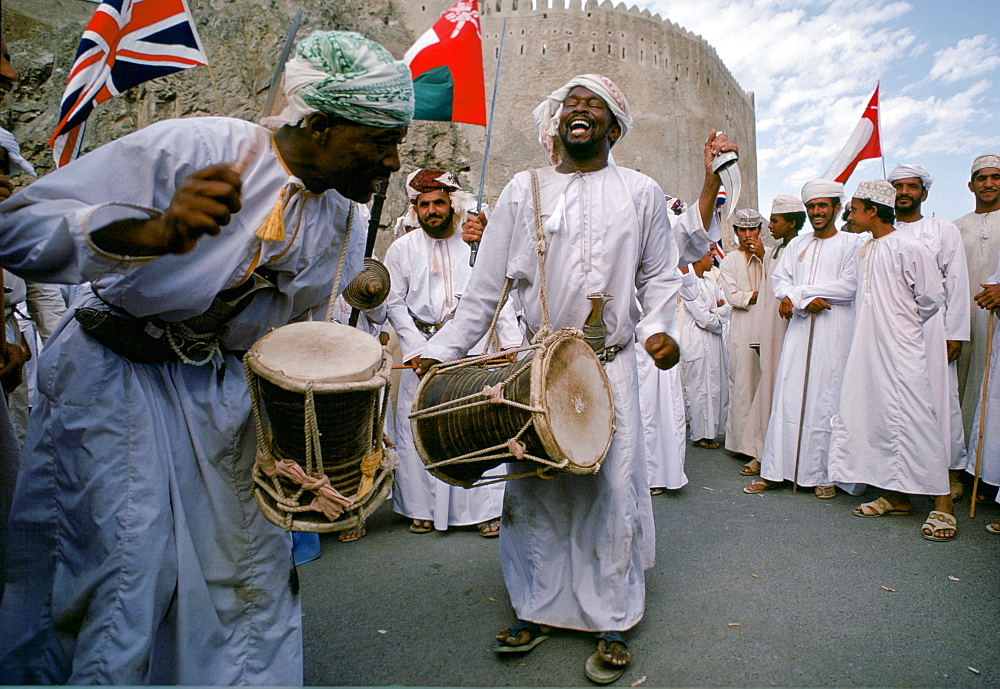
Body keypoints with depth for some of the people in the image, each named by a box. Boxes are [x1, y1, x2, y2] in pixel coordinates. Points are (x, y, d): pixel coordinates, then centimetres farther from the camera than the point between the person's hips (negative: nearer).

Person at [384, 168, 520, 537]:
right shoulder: (402, 249, 5)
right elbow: (395, 303, 2)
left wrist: (511, 341, -2)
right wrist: (416, 349, -8)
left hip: (471, 346, 0)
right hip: (423, 345, 1)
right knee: (419, 428, 4)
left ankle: (486, 509, 13)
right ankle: (422, 508, 20)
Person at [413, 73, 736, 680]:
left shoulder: (641, 192, 7)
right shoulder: (523, 190, 6)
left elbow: (660, 273, 10)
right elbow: (487, 286, 3)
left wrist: (659, 327, -9)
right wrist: (443, 351, -4)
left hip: (611, 366, 0)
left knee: (612, 490, 2)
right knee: (533, 490, 5)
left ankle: (612, 624, 19)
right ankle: (536, 611, 25)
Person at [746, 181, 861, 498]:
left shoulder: (851, 243, 5)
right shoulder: (796, 245, 19)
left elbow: (850, 285, -8)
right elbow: (779, 280, 8)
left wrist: (797, 292, -7)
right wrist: (806, 301, -11)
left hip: (835, 331, -3)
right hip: (799, 329, 3)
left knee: (827, 399, -3)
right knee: (787, 396, 0)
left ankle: (824, 474, 7)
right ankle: (774, 470, 4)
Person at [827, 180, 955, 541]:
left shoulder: (907, 248, -10)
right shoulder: (864, 251, 13)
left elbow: (933, 295, -6)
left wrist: (905, 322, 6)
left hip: (900, 349, -8)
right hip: (866, 347, 8)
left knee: (914, 420, -8)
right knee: (875, 418, 8)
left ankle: (942, 503, 2)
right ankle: (896, 496, 19)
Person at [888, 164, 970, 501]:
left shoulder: (946, 231, 10)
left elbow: (957, 284, 5)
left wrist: (955, 334, -3)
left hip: (931, 325, -1)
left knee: (942, 397, -1)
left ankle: (952, 471, 10)